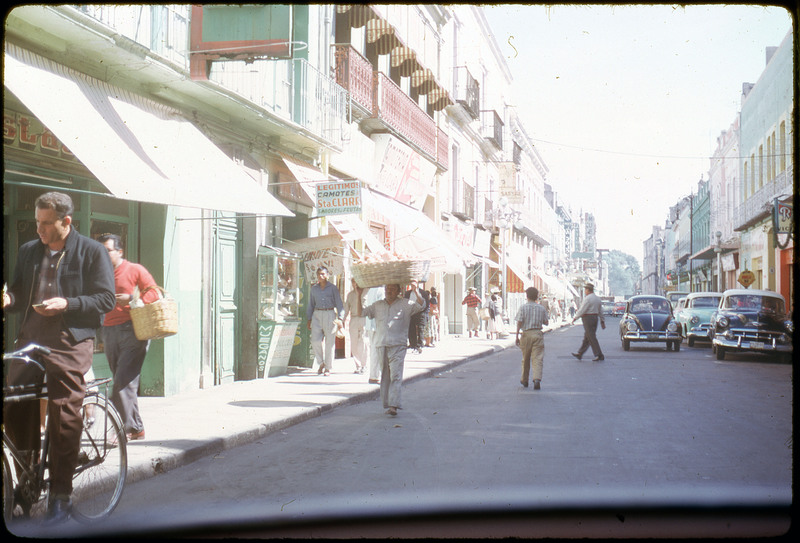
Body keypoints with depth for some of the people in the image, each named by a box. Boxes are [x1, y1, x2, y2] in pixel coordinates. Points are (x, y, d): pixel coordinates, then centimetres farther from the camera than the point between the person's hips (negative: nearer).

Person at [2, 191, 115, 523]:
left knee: (65, 419, -3)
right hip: (30, 340, 5)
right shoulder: (28, 251, 15)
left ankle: (61, 495, 8)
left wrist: (66, 304, -17)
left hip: (70, 343, -5)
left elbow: (106, 299, -3)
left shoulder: (91, 252, 0)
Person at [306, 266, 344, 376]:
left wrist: (340, 319, -10)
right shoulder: (314, 288, 11)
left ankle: (328, 368, 9)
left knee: (329, 342, -1)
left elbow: (339, 304, 0)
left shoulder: (332, 288, 2)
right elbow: (311, 304, 17)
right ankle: (321, 363, 14)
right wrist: (309, 319, 12)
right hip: (317, 315, 3)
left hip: (330, 315, -3)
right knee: (315, 341, -9)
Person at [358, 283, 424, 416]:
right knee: (384, 376, 7)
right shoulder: (378, 305, 18)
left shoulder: (405, 304, 8)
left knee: (395, 376, -13)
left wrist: (415, 291, -17)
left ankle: (393, 405, -18)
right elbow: (361, 312, 18)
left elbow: (421, 304, -3)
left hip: (398, 346, -4)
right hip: (381, 345, 4)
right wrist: (359, 296, 9)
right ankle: (386, 404, 13)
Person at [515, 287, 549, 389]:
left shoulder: (523, 308, -4)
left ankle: (524, 380, 26)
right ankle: (537, 379, -21)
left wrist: (517, 336, -6)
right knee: (538, 359, -3)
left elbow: (519, 322, -9)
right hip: (538, 334, 0)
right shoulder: (541, 308, 3)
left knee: (526, 359, 14)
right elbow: (546, 322, 9)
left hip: (526, 334, 0)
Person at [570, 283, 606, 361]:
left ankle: (599, 355, -7)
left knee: (592, 338, -5)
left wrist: (575, 318, -6)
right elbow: (600, 311, 15)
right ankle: (580, 354, 19)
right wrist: (602, 321, 20)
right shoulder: (597, 298, 12)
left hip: (588, 319, -9)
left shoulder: (587, 298, -15)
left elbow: (582, 310, -15)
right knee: (586, 338, 13)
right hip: (595, 318, 9)